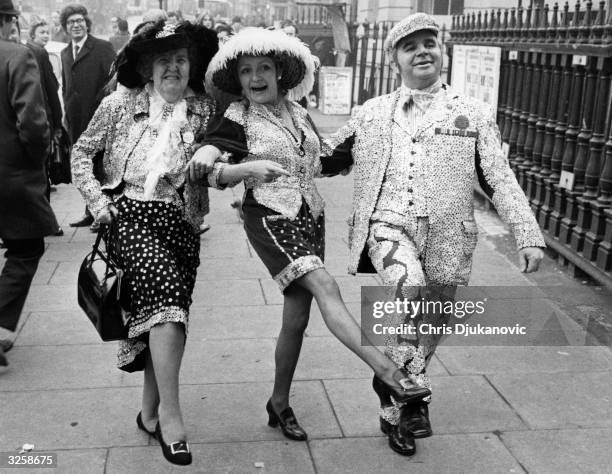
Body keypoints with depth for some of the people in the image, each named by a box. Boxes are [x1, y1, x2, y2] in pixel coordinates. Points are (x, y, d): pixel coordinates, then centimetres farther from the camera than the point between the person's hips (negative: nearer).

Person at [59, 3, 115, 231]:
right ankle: (90, 213, 19)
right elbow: (65, 87, 21)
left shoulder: (103, 48, -5)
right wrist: (67, 112, 13)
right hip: (76, 120, 6)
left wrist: (99, 104, -15)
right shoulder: (65, 53, 16)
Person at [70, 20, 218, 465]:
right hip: (132, 214, -3)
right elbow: (82, 152, 10)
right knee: (170, 291, -25)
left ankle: (150, 411, 23)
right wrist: (97, 200, 1)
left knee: (167, 309, 4)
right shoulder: (121, 103, 2)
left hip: (182, 220, 3)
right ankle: (170, 414, -18)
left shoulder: (205, 109, 6)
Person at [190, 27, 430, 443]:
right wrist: (249, 168, -31)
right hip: (270, 218, -5)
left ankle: (280, 404, 22)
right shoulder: (237, 119, -5)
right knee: (325, 285, -26)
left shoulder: (297, 112, 11)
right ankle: (386, 371, -28)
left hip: (311, 216, 6)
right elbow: (200, 166, -19)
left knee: (298, 317, 6)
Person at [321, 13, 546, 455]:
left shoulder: (474, 114, 8)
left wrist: (529, 235, -4)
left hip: (444, 236, 1)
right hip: (387, 224, -1)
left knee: (427, 330, 8)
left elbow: (501, 180, 5)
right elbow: (327, 158, 19)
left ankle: (394, 410, 32)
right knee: (412, 289, -30)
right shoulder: (372, 112, 13)